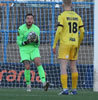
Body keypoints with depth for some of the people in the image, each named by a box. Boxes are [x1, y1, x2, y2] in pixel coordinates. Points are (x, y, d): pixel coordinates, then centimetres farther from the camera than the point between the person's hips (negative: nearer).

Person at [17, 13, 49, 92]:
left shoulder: (36, 29, -5)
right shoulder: (21, 29, -10)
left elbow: (37, 44, -1)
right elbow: (19, 42, -5)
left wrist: (36, 41, -24)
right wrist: (26, 42, -24)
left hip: (34, 49, 1)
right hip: (24, 50, -1)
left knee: (38, 63, -23)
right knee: (27, 67, -16)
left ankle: (44, 82, -34)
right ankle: (28, 85, 7)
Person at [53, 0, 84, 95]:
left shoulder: (62, 16, -6)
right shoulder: (77, 16, 10)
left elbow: (59, 31, -14)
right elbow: (82, 32, 10)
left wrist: (54, 45, -8)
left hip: (64, 44, -5)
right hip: (74, 44, 5)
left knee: (63, 67, -7)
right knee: (73, 67, 14)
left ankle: (65, 89, -18)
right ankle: (74, 89, 16)